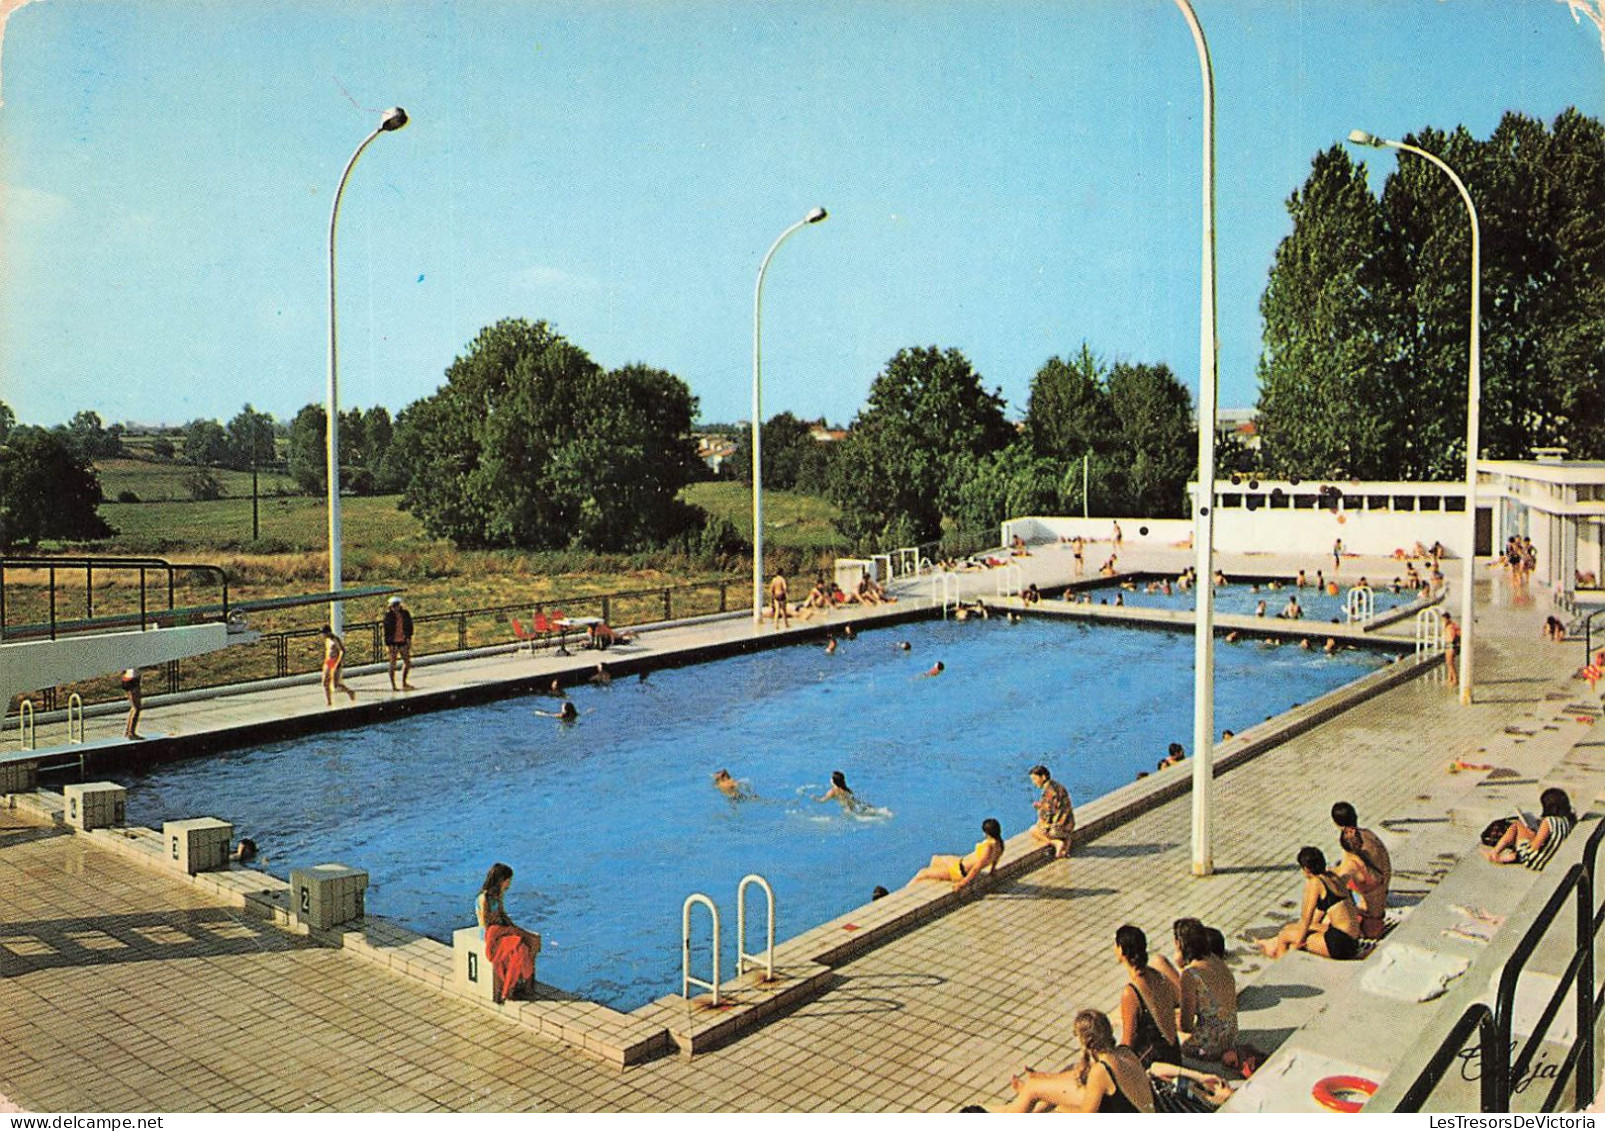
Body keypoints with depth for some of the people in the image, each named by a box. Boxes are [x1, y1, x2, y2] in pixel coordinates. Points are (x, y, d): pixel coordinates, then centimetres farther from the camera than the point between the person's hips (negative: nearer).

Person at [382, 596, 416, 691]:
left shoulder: (405, 614, 0)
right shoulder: (388, 616, -9)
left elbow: (410, 626, 9)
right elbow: (386, 630, -8)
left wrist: (409, 638, 2)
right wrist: (387, 644, -10)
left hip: (403, 642, 4)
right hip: (393, 643, -4)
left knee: (407, 662, 10)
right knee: (393, 664, 3)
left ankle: (404, 683, 27)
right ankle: (393, 685, 12)